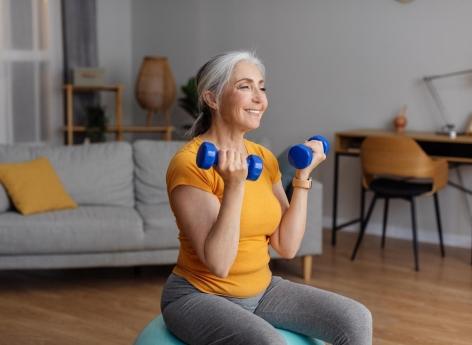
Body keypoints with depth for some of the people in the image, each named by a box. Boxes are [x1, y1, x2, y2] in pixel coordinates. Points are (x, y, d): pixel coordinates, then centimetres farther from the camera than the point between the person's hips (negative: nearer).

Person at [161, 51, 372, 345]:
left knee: (357, 320, -8)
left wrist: (303, 176, -4)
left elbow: (287, 246, -2)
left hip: (261, 289, 7)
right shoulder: (189, 164, -18)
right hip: (200, 296, -6)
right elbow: (218, 263, -24)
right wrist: (234, 185, -31)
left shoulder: (265, 158, 3)